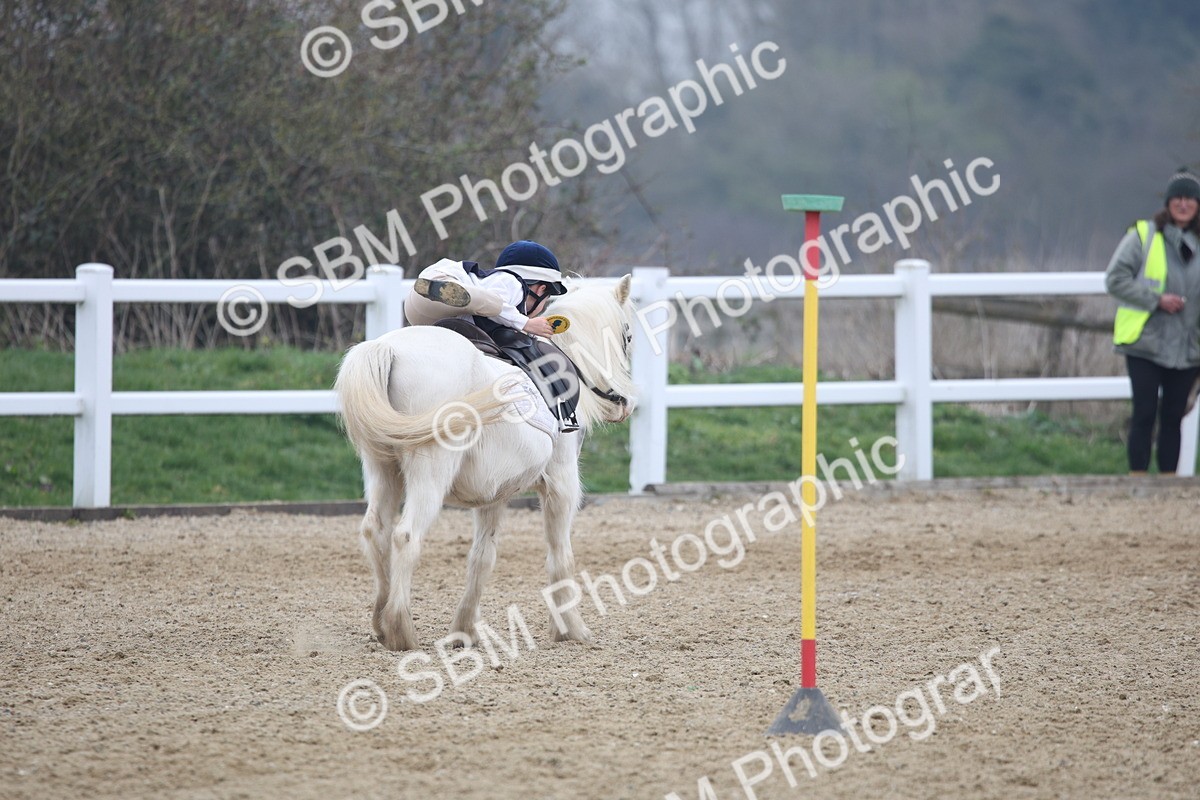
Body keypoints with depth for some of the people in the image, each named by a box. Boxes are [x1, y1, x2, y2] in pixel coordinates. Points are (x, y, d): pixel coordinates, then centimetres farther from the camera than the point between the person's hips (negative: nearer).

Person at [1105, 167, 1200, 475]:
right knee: (1145, 414, -7)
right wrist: (1156, 300, -15)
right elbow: (1115, 279, -7)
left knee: (1173, 417, 7)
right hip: (1145, 345, -4)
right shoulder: (1143, 235, -3)